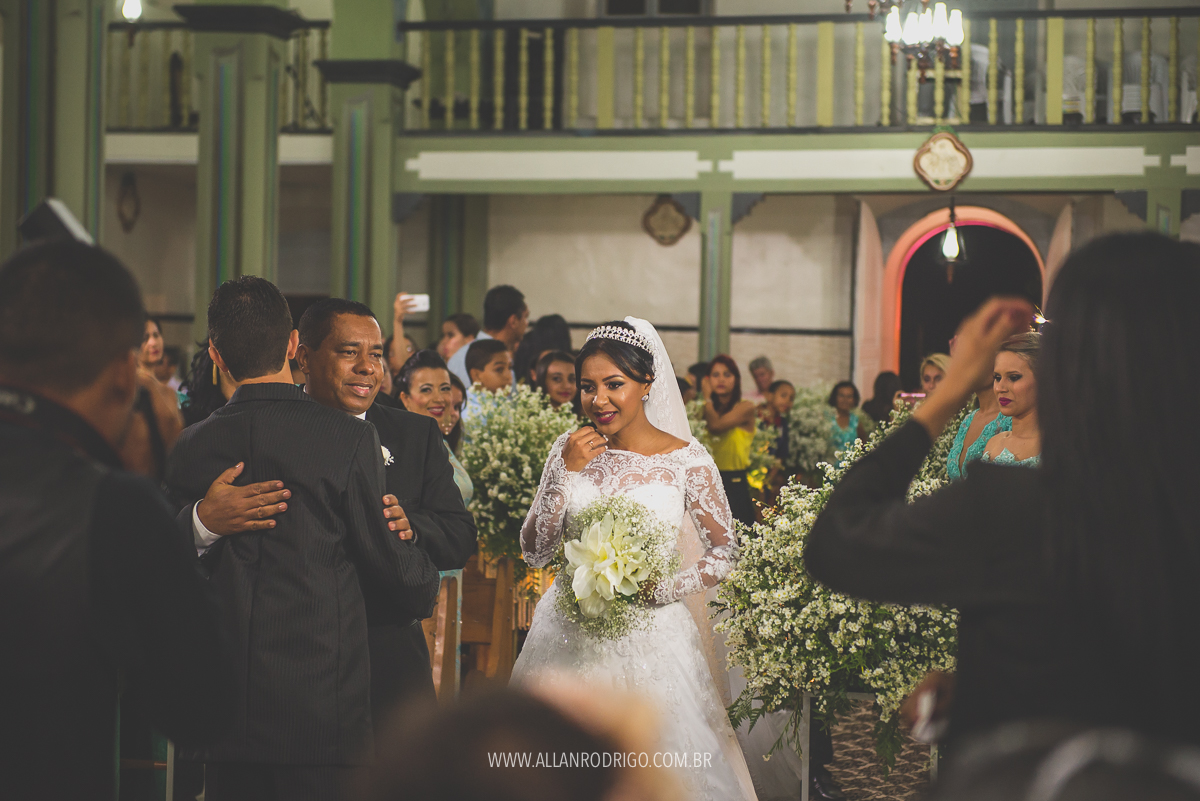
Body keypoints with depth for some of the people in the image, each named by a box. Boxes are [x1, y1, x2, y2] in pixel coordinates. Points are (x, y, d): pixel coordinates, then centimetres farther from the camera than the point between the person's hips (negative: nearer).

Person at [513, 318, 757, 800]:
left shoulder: (687, 461, -7)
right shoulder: (570, 449, 1)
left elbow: (724, 553, 2)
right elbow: (534, 553, 0)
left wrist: (660, 589, -14)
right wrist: (568, 473, -11)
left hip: (650, 637, -2)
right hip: (569, 635, 3)